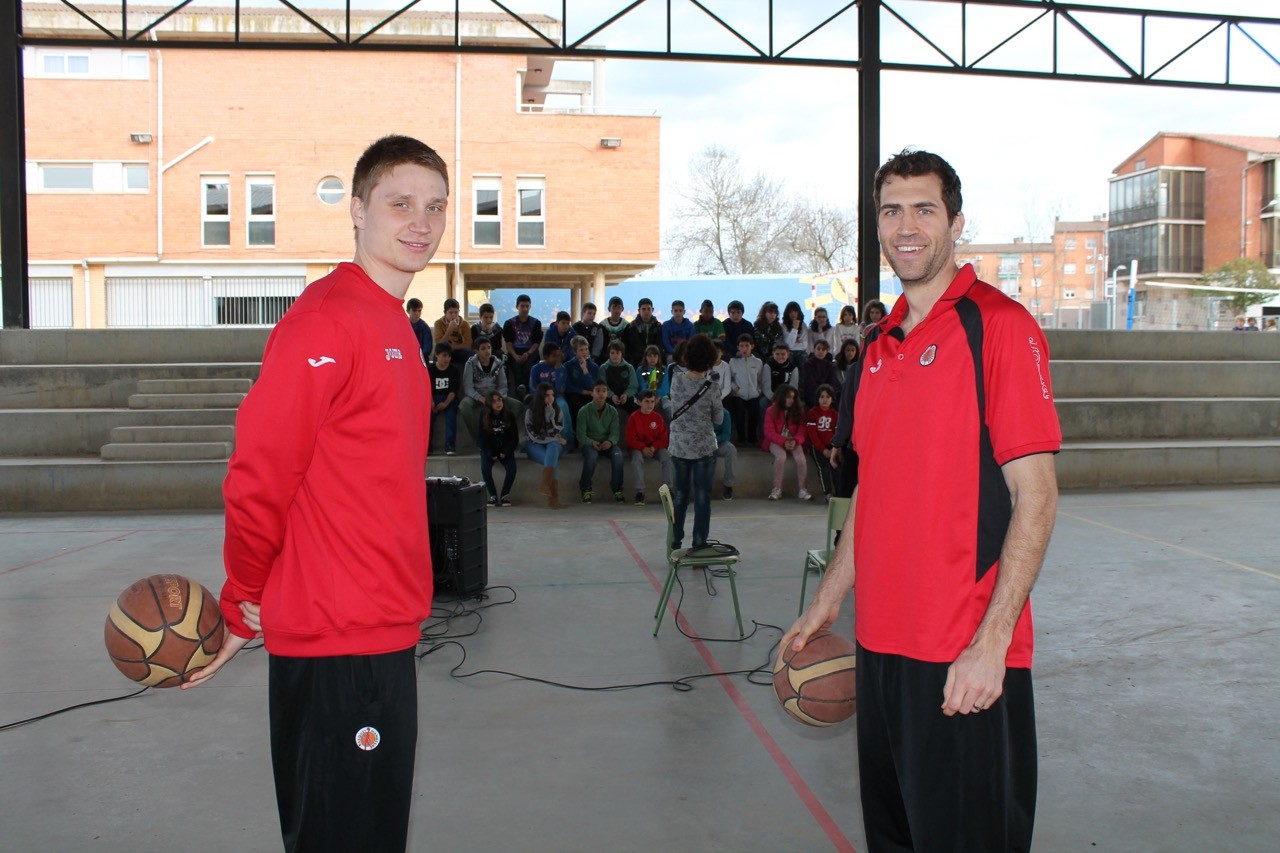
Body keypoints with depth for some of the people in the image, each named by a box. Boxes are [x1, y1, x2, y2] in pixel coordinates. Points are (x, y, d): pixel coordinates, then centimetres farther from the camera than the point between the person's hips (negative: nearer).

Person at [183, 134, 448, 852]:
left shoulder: (394, 327, 14)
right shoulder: (326, 319, -16)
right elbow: (258, 477, -17)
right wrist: (244, 606, -3)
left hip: (383, 632, 9)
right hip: (338, 639, -9)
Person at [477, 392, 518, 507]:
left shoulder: (510, 415, -4)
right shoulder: (484, 417, -5)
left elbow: (515, 437, -1)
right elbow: (481, 438, -3)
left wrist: (506, 452, -13)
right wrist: (490, 454, -14)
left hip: (505, 450, 0)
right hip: (489, 450, 0)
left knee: (511, 469, -25)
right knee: (485, 468, -27)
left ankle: (505, 495, -6)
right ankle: (493, 495, -13)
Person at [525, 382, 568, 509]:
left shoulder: (558, 411, 2)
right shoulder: (530, 412, -6)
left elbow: (554, 434, -8)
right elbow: (534, 436, -10)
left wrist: (550, 414, -18)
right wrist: (556, 440, -8)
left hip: (554, 445, 2)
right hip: (535, 446, -2)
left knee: (553, 446, -37)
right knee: (554, 461, -32)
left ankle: (545, 484, -48)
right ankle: (554, 496, -34)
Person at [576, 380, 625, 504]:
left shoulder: (612, 411, 3)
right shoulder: (584, 411, -5)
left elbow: (615, 432, -4)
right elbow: (581, 435, -8)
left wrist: (610, 442, -27)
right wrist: (592, 443, -27)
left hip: (607, 443, 2)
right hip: (589, 443, -2)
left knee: (617, 454, -30)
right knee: (592, 455, -36)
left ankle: (617, 489, -15)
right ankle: (585, 489, -18)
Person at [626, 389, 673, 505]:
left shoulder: (658, 417, 2)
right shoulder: (634, 418, -5)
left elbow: (664, 438, 2)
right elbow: (630, 439, -7)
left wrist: (654, 447, -16)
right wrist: (643, 448, -21)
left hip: (656, 447, 2)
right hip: (639, 448, -2)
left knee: (667, 457, -26)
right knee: (636, 458, -35)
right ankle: (639, 492, -35)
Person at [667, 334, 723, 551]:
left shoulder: (677, 380, -9)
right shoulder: (710, 388, -16)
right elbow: (719, 419, -4)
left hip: (679, 447, 3)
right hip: (704, 448, -3)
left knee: (680, 495, 14)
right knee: (702, 497, 6)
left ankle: (675, 543, 20)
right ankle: (699, 544, 10)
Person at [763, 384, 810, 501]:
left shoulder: (799, 410, 3)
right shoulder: (771, 411, -4)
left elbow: (802, 431, 0)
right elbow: (769, 432, -9)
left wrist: (795, 441, -22)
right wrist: (783, 442, -24)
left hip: (793, 441, 2)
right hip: (776, 442, -2)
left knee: (800, 458, -28)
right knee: (781, 456, -34)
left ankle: (802, 490, -16)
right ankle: (777, 490, -24)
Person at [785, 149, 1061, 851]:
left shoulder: (997, 324, -9)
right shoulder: (882, 344, 13)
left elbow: (1035, 495, -14)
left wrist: (991, 641, -19)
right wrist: (827, 602, 16)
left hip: (966, 657, -7)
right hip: (880, 640, 7)